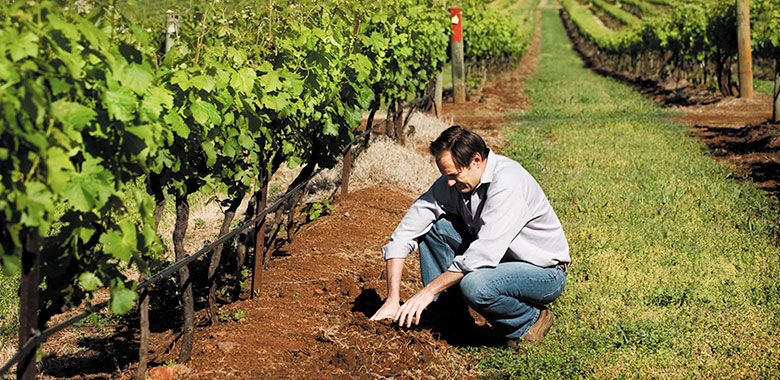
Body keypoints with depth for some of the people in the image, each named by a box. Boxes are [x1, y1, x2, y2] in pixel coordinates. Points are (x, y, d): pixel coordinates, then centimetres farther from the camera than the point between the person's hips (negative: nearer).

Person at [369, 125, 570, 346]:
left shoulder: (507, 182, -29)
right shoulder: (451, 183, -7)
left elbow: (485, 253, -34)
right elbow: (405, 233, -9)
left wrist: (429, 290, -29)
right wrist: (392, 299, -18)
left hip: (545, 272, -7)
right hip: (496, 261, 7)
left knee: (474, 285, -34)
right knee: (433, 226, -8)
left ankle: (530, 322, -4)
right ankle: (456, 317, 1)